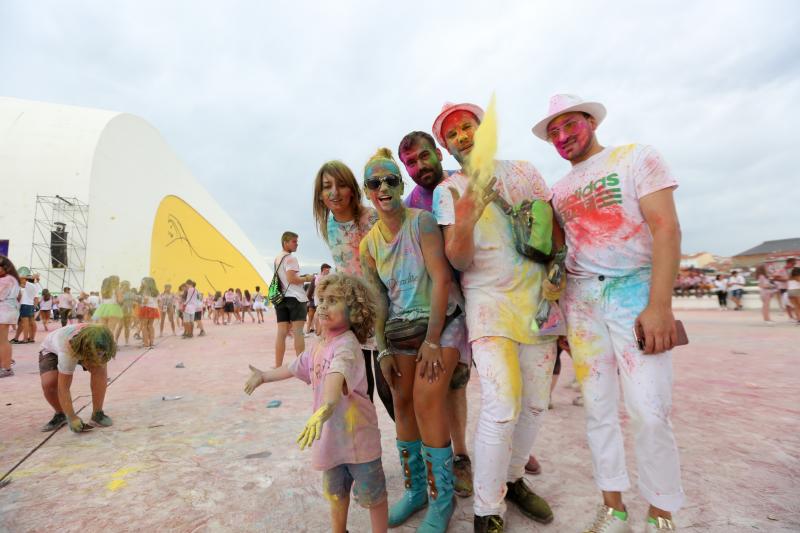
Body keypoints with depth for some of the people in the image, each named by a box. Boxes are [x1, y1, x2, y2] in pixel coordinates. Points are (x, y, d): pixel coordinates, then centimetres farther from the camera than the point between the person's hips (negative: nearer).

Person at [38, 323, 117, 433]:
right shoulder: (67, 349, -45)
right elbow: (63, 388, -40)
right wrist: (72, 418, -38)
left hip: (80, 348, 3)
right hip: (51, 350, -2)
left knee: (100, 369, -24)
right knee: (48, 383, -28)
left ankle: (97, 414, -10)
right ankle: (60, 415, 2)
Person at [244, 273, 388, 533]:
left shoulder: (347, 343, -24)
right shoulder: (318, 347, 3)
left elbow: (337, 373, -44)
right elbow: (292, 368, 20)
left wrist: (326, 406, -61)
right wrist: (263, 376, 33)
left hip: (358, 436, -7)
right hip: (331, 437, 8)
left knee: (371, 495, 11)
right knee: (335, 493, 25)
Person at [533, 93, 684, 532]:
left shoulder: (636, 158, 2)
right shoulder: (559, 190, 16)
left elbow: (666, 227, -8)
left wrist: (660, 304, -18)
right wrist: (557, 313, 8)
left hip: (636, 290, -4)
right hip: (580, 299, 4)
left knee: (649, 411, -6)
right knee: (598, 408, 6)